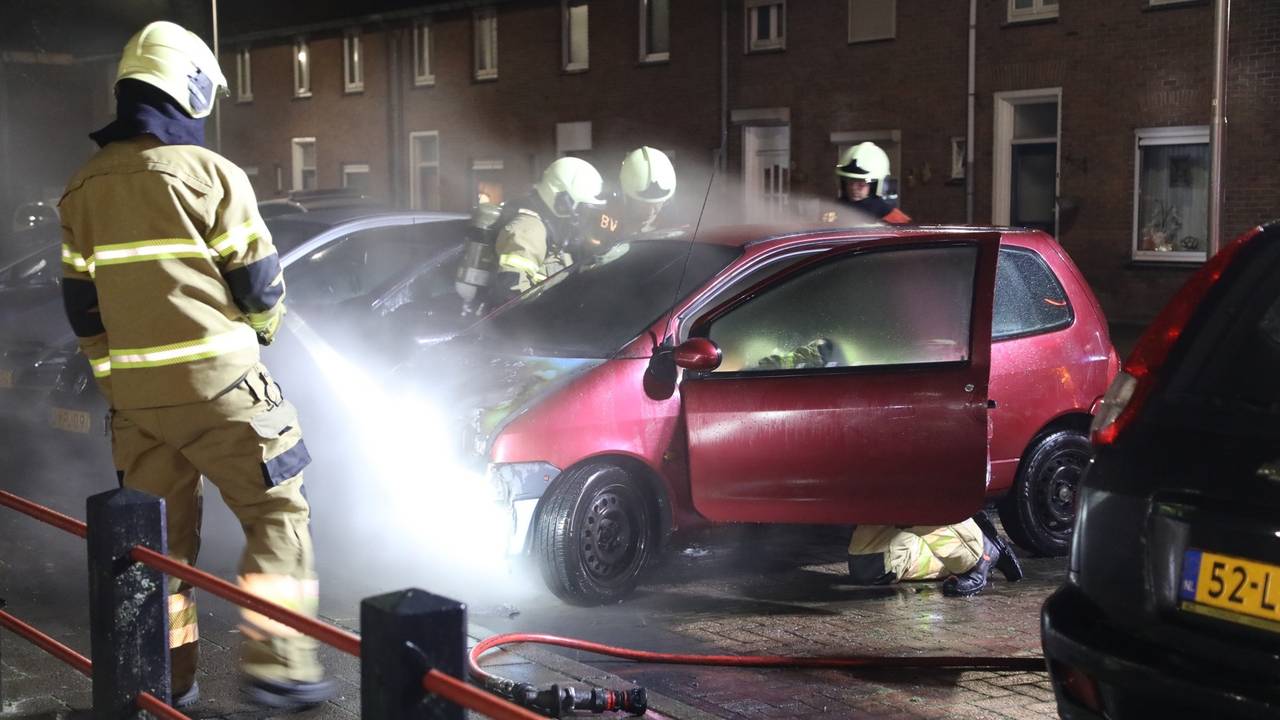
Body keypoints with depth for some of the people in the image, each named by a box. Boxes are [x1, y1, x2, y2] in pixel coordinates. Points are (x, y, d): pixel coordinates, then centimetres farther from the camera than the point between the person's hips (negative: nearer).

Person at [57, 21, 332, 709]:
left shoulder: (82, 188, 9)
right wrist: (258, 330, 16)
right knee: (278, 513, 4)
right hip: (212, 380, -6)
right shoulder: (207, 172, -8)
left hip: (131, 389, 6)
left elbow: (81, 303, 12)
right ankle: (275, 663, -1)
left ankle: (166, 677, 20)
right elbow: (259, 284, -4)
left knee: (159, 532, 15)